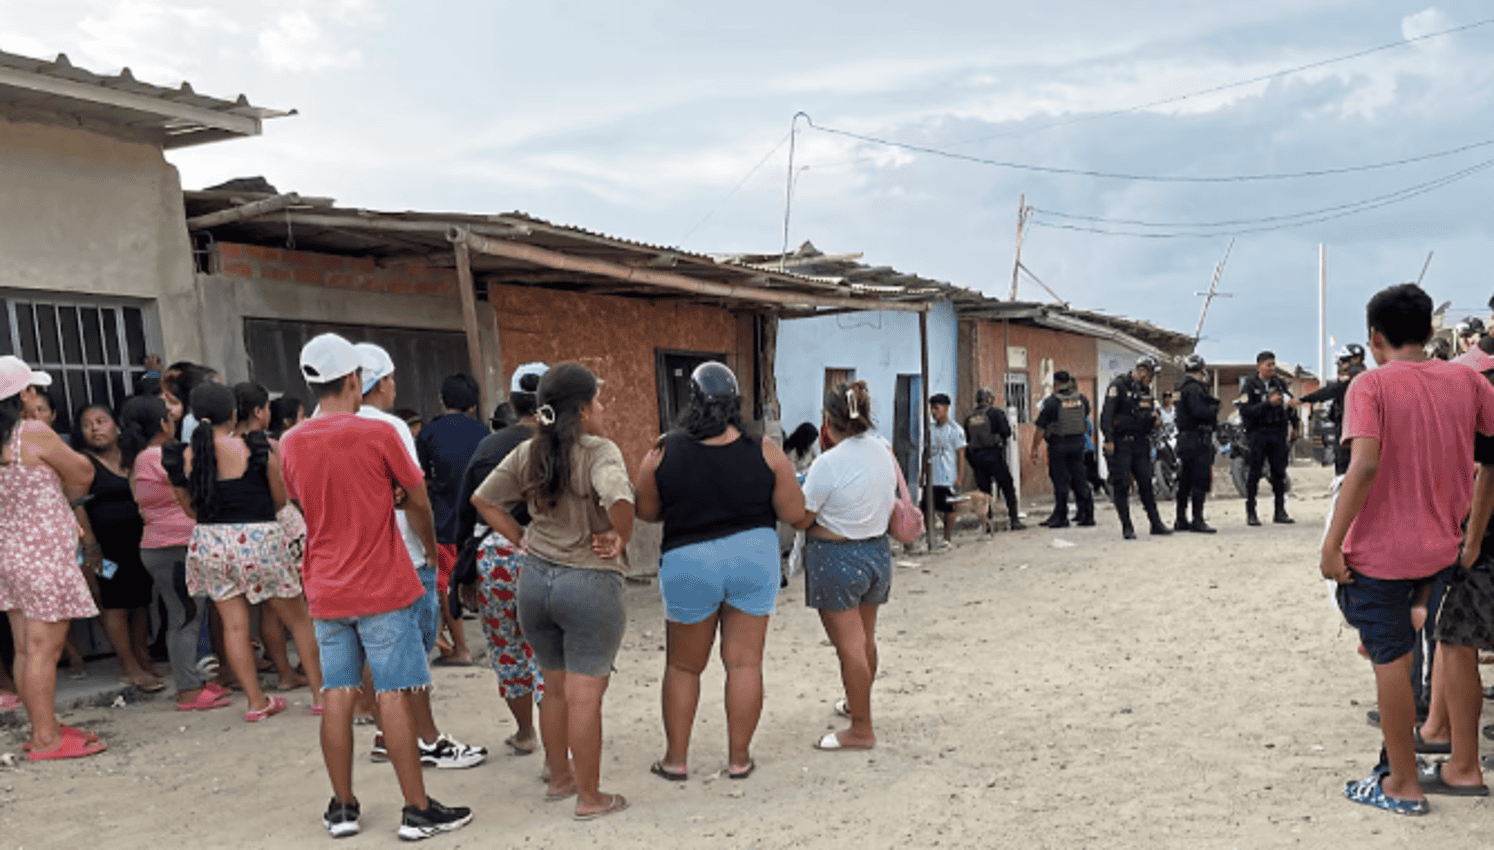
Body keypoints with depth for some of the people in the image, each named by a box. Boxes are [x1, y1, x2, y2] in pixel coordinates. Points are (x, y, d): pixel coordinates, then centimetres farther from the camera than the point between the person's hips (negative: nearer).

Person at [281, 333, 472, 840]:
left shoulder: (291, 443, 2)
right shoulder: (378, 433, -11)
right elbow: (417, 499, -1)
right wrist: (431, 550, 17)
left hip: (326, 590, 5)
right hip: (384, 587, -5)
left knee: (338, 696, 10)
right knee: (394, 694, -1)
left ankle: (342, 808, 19)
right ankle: (418, 810, 5)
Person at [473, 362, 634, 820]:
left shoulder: (528, 453, 3)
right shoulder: (599, 451, -17)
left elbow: (484, 499, 8)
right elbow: (619, 499, -34)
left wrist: (522, 539, 9)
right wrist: (620, 539, -17)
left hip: (535, 578, 7)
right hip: (589, 582, -6)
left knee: (555, 687, 21)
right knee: (584, 695, 3)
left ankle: (559, 778, 36)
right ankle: (590, 797, 14)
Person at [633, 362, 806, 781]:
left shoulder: (663, 453, -8)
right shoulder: (765, 452, -7)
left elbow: (647, 512, 2)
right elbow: (794, 514, -4)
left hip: (688, 562, 0)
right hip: (754, 557, 1)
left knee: (683, 666, 15)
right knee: (744, 662, 10)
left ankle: (675, 758, 24)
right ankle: (739, 758, 18)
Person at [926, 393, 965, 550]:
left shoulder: (955, 430, -6)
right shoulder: (931, 430, 11)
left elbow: (961, 454, -7)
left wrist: (959, 477, -11)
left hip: (948, 477, -5)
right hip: (934, 477, 5)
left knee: (948, 508, 1)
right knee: (936, 508, 5)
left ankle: (947, 539, 8)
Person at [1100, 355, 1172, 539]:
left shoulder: (1146, 390, 16)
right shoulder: (1118, 386, -7)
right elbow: (1106, 413, -14)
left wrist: (1153, 418, 3)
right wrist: (1108, 440, -22)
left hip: (1141, 443, 7)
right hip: (1120, 443, -6)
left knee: (1146, 484, 7)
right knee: (1121, 486, -4)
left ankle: (1156, 523, 12)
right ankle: (1127, 527, 1)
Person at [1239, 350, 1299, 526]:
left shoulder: (1280, 384, 13)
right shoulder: (1249, 385, -4)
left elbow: (1289, 403, 24)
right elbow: (1245, 410, -15)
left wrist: (1294, 425, 16)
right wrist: (1269, 404, -21)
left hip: (1278, 432, 5)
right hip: (1257, 434, -5)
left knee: (1279, 473, 7)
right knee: (1253, 473, -2)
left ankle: (1280, 511, 15)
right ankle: (1251, 513, 2)